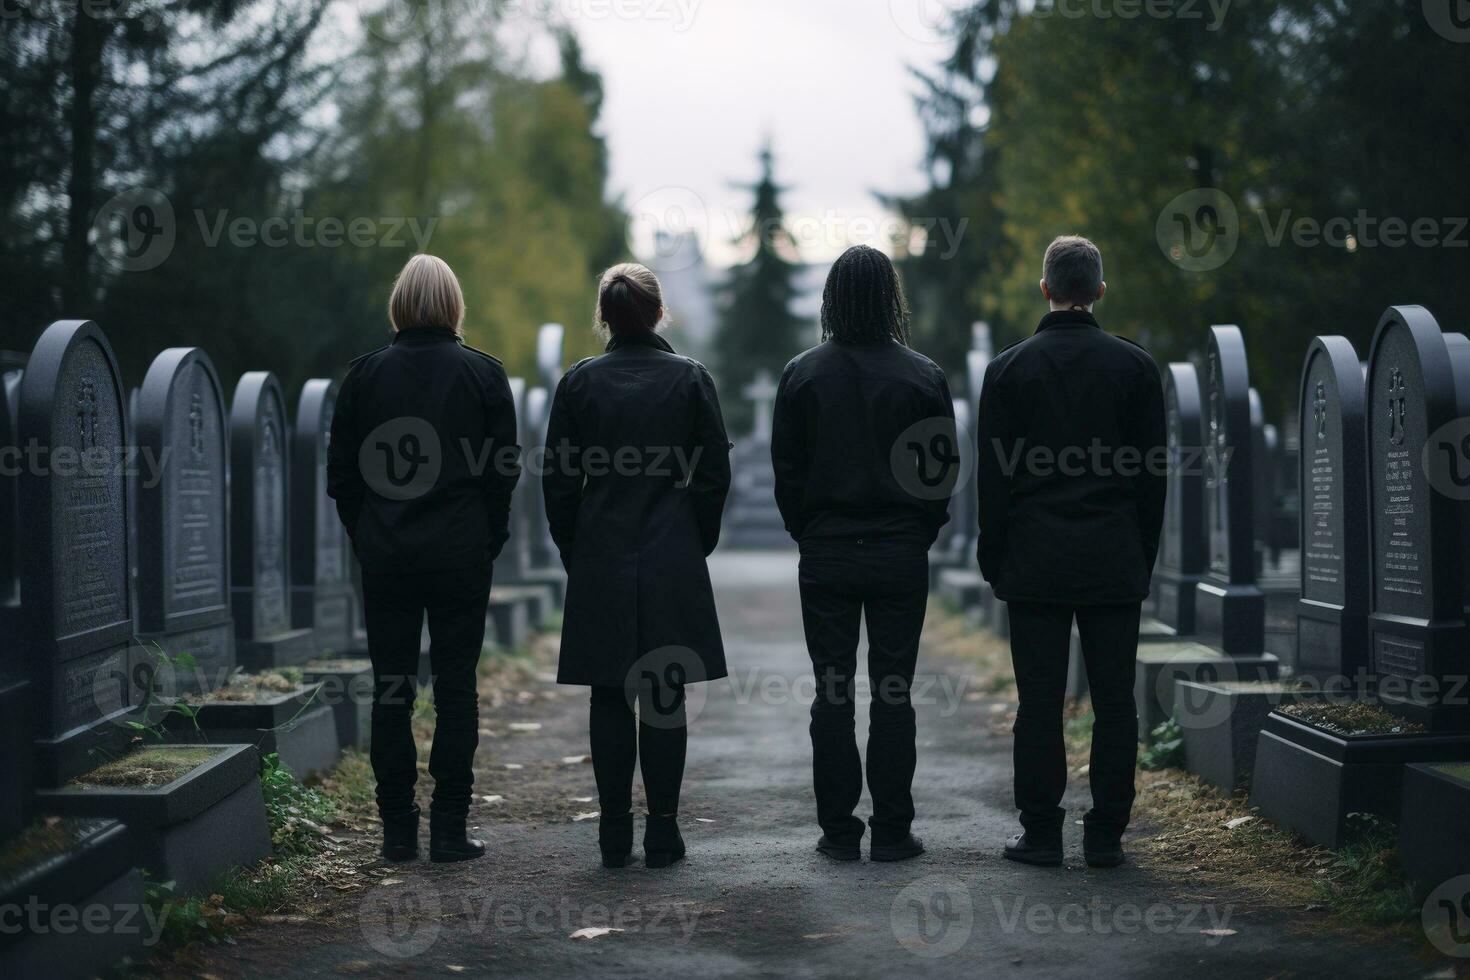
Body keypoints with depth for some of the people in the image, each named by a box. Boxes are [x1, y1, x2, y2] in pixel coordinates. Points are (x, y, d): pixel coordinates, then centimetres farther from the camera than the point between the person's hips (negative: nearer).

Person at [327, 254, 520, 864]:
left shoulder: (365, 374, 1)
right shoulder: (483, 374, -2)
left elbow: (341, 471, 3)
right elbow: (504, 470, -1)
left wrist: (365, 537, 13)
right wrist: (488, 540, 10)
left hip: (385, 556, 1)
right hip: (462, 555, -1)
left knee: (391, 691, 6)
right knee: (455, 688, 3)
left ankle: (397, 831, 7)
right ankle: (449, 830, 2)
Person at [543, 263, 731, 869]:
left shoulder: (579, 383, -1)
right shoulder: (690, 379, -1)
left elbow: (559, 481, 1)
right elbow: (715, 475, 0)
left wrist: (575, 553, 11)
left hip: (600, 564, 0)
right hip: (673, 565, 0)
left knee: (608, 699, 4)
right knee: (665, 700, 3)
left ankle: (615, 834, 5)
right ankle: (663, 831, 3)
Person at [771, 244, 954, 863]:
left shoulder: (802, 374, -3)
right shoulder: (923, 377, -4)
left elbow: (786, 467, 1)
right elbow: (943, 466, 0)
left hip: (826, 555, 0)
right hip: (901, 554, 0)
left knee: (832, 694, 5)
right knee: (893, 693, 4)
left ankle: (838, 830, 6)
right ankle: (892, 831, 5)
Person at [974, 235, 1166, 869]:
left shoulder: (1009, 369, -1)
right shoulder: (1134, 366, 2)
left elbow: (992, 477, 0)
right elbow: (1153, 476, 3)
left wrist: (994, 560, 8)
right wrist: (1143, 559, 11)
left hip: (1035, 561, -1)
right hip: (1115, 564, 1)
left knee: (1039, 702, 2)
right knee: (1114, 702, 4)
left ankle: (1041, 834, 3)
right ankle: (1105, 835, 5)